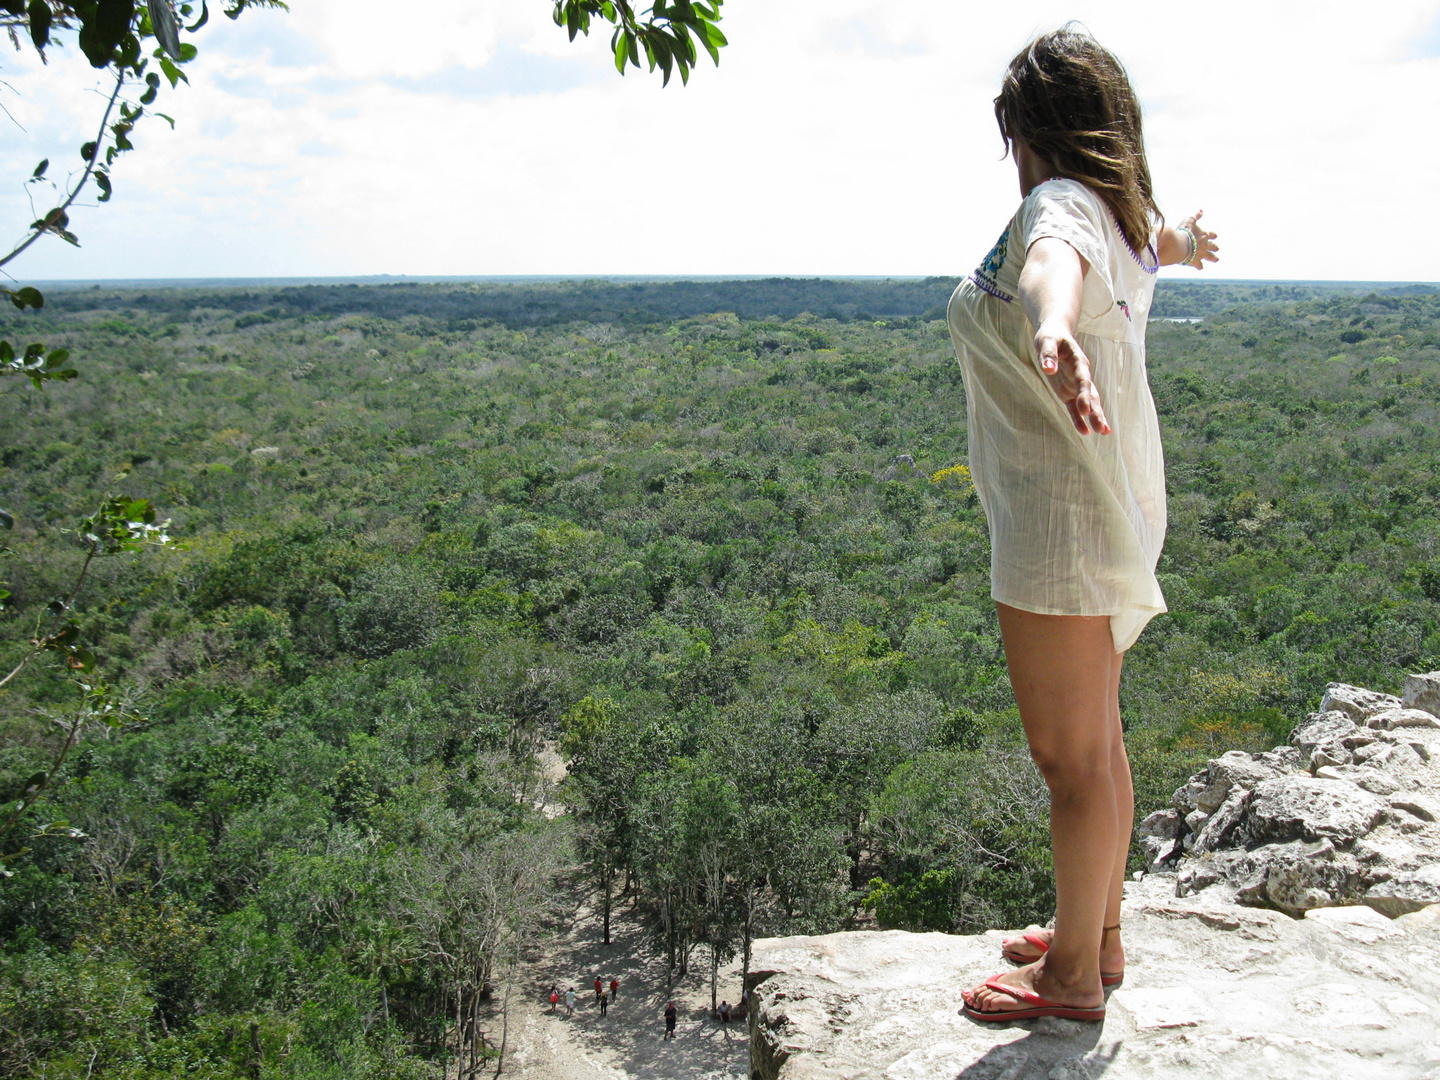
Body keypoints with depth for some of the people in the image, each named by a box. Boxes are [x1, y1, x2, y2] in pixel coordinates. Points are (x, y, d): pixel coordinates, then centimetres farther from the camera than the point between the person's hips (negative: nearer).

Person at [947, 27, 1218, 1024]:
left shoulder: (1061, 204, -17)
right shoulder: (1126, 214, 11)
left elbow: (1056, 264, -44)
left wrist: (1053, 333, -67)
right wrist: (1181, 240, 63)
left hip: (1060, 524, -10)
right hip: (1112, 512, 10)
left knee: (1070, 758, 2)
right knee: (1096, 743, 20)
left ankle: (1073, 976, 17)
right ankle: (1097, 936, 35)